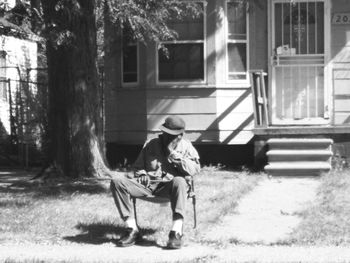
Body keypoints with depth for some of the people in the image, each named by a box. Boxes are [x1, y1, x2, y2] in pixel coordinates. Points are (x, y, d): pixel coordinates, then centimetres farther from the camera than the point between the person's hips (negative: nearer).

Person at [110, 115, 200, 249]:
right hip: (147, 185, 4)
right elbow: (137, 166, 26)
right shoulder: (151, 145, 16)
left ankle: (176, 233, -41)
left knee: (179, 181, -40)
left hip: (169, 187, -3)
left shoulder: (186, 147, 8)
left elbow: (194, 169, -8)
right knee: (117, 182, -19)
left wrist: (173, 153, -10)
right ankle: (132, 230, -21)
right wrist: (142, 175, 2)